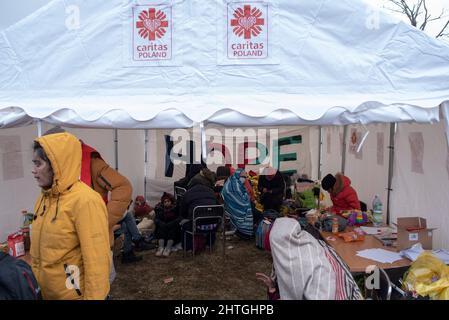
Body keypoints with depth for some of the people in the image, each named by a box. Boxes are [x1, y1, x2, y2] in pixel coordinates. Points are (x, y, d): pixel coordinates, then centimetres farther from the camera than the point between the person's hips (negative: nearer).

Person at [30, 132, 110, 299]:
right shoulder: (44, 198, 3)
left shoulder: (85, 200, -22)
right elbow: (37, 249, 11)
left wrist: (93, 297, -19)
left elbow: (97, 261, -22)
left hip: (74, 293, -7)